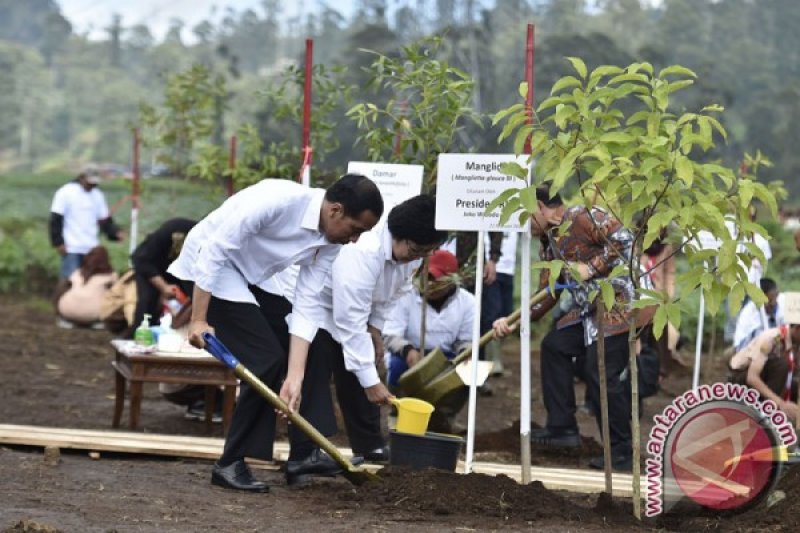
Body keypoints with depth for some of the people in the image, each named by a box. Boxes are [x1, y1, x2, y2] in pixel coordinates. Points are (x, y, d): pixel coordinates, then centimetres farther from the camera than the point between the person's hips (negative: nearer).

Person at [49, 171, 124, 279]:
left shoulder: (97, 195, 10)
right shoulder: (66, 193, -6)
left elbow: (105, 220, 15)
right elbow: (56, 220, -8)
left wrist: (115, 232, -4)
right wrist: (58, 242, -13)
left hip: (91, 249, 5)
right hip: (71, 248, -5)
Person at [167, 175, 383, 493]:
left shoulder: (330, 241, -7)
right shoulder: (277, 200, -31)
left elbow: (306, 305, -7)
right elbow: (214, 251, -28)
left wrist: (294, 379, -14)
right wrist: (198, 320, -26)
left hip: (250, 280, 9)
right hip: (211, 267, -9)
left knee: (308, 352, 6)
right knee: (267, 359, -15)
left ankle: (302, 455, 14)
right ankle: (230, 465, -5)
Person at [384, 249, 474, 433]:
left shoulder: (466, 301, -9)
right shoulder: (407, 297, -17)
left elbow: (467, 340, -2)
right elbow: (390, 336, -21)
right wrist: (407, 350, -43)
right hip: (411, 356, -2)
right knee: (398, 364, -35)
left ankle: (441, 417, -2)